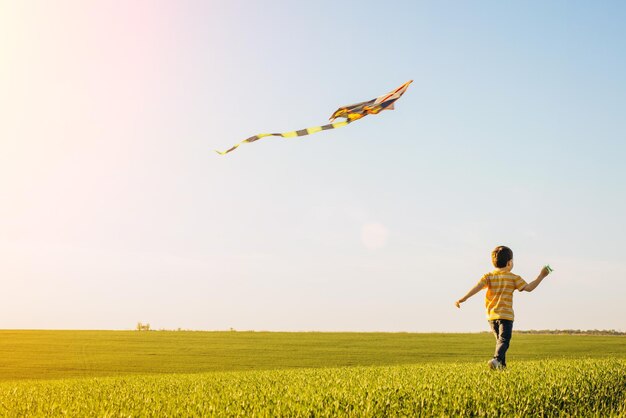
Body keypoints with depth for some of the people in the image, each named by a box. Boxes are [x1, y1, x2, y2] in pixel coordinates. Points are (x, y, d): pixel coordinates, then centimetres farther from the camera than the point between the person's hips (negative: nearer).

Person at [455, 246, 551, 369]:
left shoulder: (488, 276, 4)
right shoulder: (513, 278, -1)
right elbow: (528, 288, -4)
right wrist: (541, 276, 6)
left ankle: (501, 364, 23)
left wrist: (463, 299, -19)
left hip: (491, 316, 4)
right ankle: (496, 359, -34)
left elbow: (478, 286, -12)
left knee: (499, 340, 20)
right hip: (506, 315, -4)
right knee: (504, 340, -9)